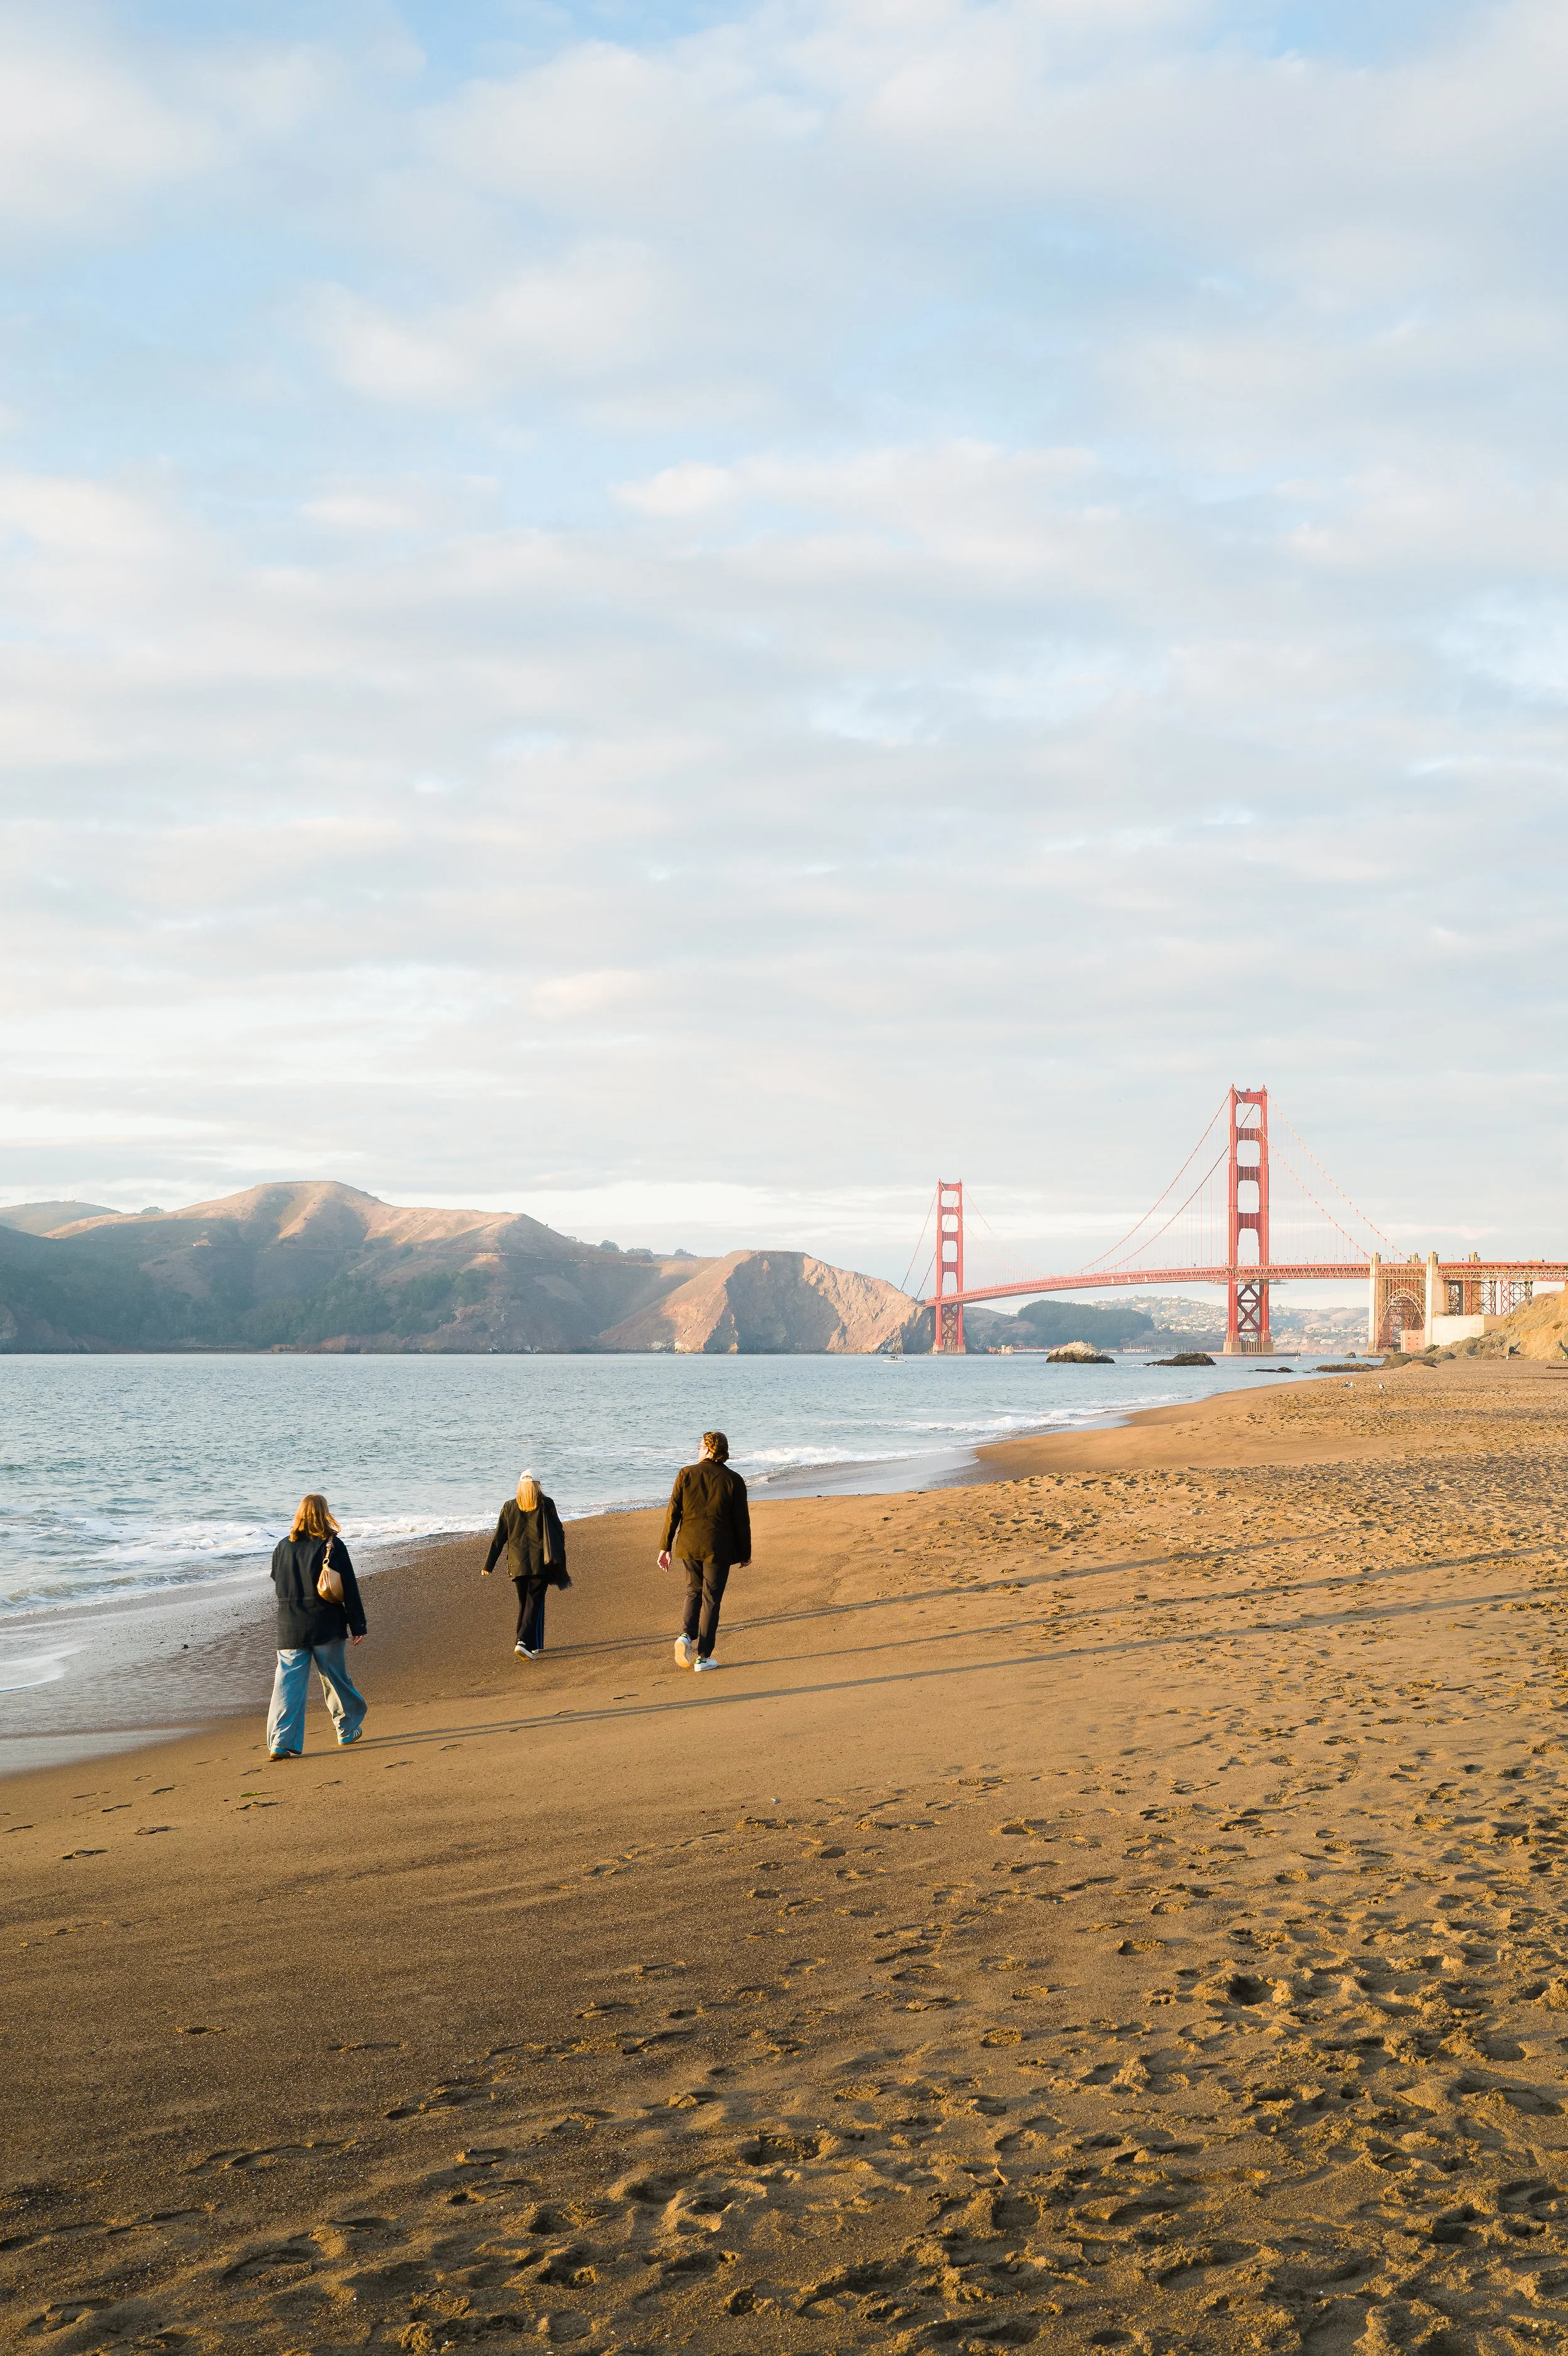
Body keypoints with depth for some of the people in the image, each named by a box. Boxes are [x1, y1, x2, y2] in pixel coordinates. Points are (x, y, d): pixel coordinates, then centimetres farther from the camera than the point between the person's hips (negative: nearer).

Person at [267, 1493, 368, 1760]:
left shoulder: (283, 1547, 3)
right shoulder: (333, 1546, -7)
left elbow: (277, 1581, 17)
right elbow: (349, 1588, -6)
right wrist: (358, 1626, -1)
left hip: (290, 1628, 2)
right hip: (326, 1627, -2)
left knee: (288, 1683, -1)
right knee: (335, 1678, 14)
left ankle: (280, 1742, -11)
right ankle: (348, 1730, 29)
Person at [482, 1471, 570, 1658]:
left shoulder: (509, 1507, 2)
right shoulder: (546, 1505, -4)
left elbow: (499, 1538, 5)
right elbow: (559, 1532, 0)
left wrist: (488, 1566, 10)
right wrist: (559, 1561, 12)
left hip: (518, 1564, 3)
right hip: (541, 1563, -3)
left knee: (524, 1602, 15)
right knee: (535, 1602, -2)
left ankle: (533, 1645, 18)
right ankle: (524, 1642, -18)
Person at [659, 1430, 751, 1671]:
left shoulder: (686, 1474, -3)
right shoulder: (733, 1480, -5)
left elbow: (673, 1513, -3)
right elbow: (742, 1521, -2)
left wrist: (665, 1547, 3)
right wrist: (744, 1554, 9)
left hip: (689, 1545, 2)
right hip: (718, 1550, -2)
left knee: (694, 1591, 21)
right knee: (711, 1599, 6)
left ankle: (686, 1635, -3)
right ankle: (703, 1656, 7)